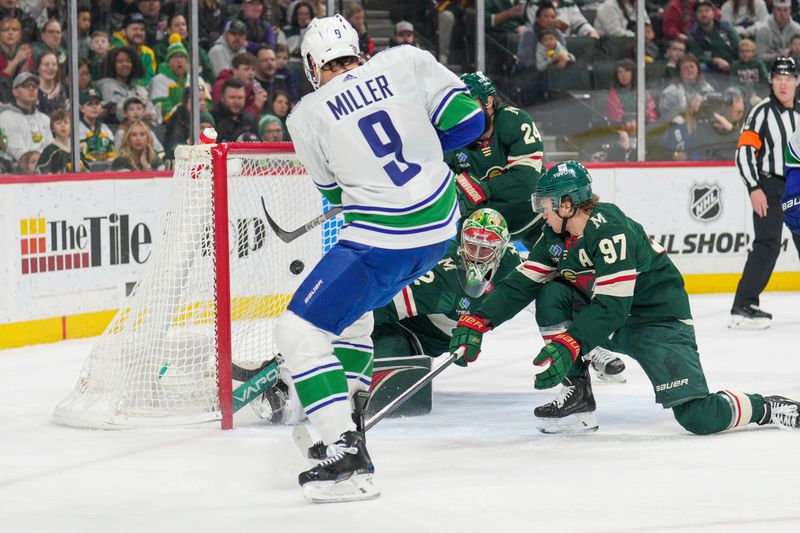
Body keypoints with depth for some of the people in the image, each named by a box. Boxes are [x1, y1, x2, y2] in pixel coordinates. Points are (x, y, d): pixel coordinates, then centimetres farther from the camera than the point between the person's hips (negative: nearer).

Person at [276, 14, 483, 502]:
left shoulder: (307, 116, -5)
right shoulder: (407, 61, 1)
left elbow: (334, 189, 8)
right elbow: (468, 120, 2)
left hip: (383, 243, -7)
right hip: (440, 226, 7)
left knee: (300, 331, -1)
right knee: (350, 300, 30)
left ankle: (348, 454, -13)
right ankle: (350, 412, 30)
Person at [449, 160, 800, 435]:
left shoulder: (611, 232, -26)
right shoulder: (557, 237, -1)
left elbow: (610, 307, -31)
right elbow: (522, 283, -3)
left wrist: (567, 346, -40)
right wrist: (476, 322, -13)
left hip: (660, 320, -8)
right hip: (610, 321, 8)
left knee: (699, 418, -22)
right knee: (551, 294, -15)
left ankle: (765, 408, 7)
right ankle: (577, 396, -8)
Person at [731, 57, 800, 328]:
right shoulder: (762, 112, -9)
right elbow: (744, 151, -14)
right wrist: (755, 189, -21)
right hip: (769, 186, -7)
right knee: (767, 244, -16)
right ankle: (742, 308, -18)